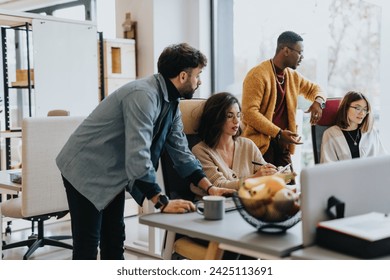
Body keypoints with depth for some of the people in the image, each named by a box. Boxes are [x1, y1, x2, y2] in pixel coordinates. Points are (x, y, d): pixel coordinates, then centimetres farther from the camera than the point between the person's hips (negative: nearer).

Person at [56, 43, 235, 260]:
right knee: (87, 245, -3)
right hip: (86, 169, -9)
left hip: (113, 174, 9)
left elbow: (181, 151, 4)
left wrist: (209, 188, -6)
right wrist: (163, 203, -33)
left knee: (114, 241, 14)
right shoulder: (143, 95, -30)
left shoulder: (171, 102, 1)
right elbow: (138, 156, -36)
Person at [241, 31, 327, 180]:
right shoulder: (258, 75, -12)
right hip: (261, 145, -7)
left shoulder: (293, 76, 13)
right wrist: (278, 133, -24)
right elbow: (250, 112, -19)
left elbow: (313, 88, 30)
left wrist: (318, 101, 4)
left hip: (283, 145, 7)